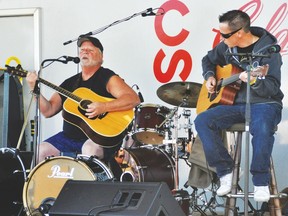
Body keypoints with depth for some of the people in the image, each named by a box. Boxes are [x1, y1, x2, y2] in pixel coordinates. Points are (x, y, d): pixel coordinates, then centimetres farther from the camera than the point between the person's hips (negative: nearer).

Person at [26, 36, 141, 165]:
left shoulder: (107, 78, -2)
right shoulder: (70, 83, 16)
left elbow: (134, 99, -16)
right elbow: (48, 111, 12)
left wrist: (104, 107, -27)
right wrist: (34, 89, -2)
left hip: (99, 138, -6)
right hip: (69, 136, 6)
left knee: (89, 149, -36)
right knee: (41, 151, -10)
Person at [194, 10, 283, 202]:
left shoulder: (268, 50, -13)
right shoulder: (227, 47, 4)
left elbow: (273, 88, -19)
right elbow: (209, 60, 24)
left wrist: (254, 81, -39)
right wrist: (210, 76, 4)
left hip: (264, 103, -6)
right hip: (235, 103, 6)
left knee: (262, 128, -40)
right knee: (202, 120, -18)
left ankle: (261, 182, -24)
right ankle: (225, 171, -13)